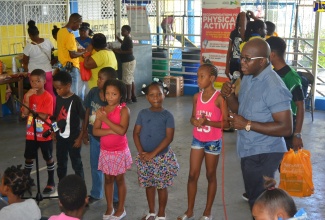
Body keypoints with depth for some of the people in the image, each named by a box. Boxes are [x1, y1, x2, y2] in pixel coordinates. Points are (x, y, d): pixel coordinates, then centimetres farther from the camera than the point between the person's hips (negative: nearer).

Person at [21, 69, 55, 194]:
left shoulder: (48, 97, -14)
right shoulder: (28, 95, 0)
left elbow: (44, 116, -21)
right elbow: (24, 113, -12)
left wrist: (30, 112, -15)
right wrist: (27, 98, -21)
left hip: (45, 134, -4)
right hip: (31, 133, 4)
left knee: (48, 158, 9)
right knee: (29, 157, 16)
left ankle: (51, 182, 23)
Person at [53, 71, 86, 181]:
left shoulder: (76, 100, -17)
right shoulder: (58, 98, 1)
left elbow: (84, 119, -15)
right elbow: (56, 117, 11)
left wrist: (80, 137, -15)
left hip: (73, 138, -6)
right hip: (60, 137, 6)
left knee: (76, 164, 8)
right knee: (61, 163, 18)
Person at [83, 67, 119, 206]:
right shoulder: (93, 92, -7)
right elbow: (88, 112, 4)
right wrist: (85, 131, 8)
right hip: (94, 136, 5)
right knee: (95, 166, 20)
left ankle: (116, 198, 27)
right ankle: (95, 194, 40)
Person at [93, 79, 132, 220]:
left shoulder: (124, 110, -13)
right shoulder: (102, 110, -1)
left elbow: (122, 131, -26)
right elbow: (95, 131, -8)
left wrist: (105, 119, -24)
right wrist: (111, 131, -23)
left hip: (120, 151, -4)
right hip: (105, 151, 4)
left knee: (119, 179, 9)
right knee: (108, 179, 14)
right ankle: (109, 208, 28)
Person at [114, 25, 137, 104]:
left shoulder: (128, 40, -17)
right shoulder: (126, 39, 12)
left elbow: (130, 51, -24)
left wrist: (120, 52, -21)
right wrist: (118, 39, 24)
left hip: (128, 62, -10)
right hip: (130, 61, 10)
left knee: (127, 80, -6)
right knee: (131, 80, 13)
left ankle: (129, 98, -3)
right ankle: (133, 97, 18)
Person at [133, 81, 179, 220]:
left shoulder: (167, 115, -9)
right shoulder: (143, 113, 1)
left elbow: (169, 137, -14)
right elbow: (136, 133, 1)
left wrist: (153, 154, -18)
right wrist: (141, 152, -12)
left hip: (162, 157, -3)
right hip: (145, 157, 3)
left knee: (162, 186, 7)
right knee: (149, 185, 15)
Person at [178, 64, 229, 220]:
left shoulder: (219, 98, -15)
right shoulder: (197, 97, 2)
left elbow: (226, 123, -15)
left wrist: (208, 122, -27)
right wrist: (194, 121, -12)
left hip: (213, 142, -5)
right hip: (197, 140, 5)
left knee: (210, 176, 10)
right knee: (192, 175, 7)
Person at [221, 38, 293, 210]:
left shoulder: (273, 87, -24)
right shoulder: (248, 77, 4)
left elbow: (286, 128, -27)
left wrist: (247, 125, -27)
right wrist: (229, 95, -7)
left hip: (264, 154, -9)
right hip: (249, 151, 9)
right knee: (254, 198, 23)